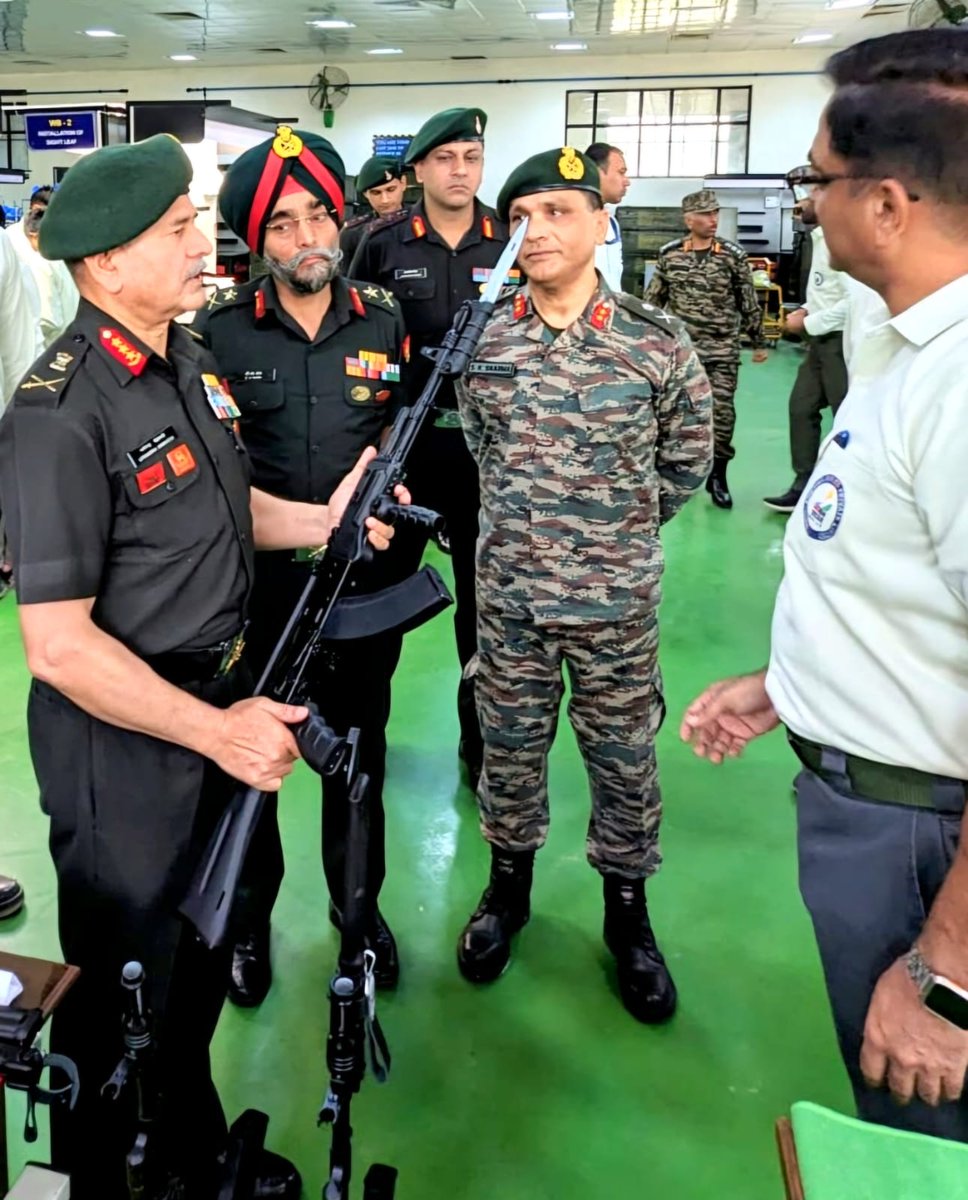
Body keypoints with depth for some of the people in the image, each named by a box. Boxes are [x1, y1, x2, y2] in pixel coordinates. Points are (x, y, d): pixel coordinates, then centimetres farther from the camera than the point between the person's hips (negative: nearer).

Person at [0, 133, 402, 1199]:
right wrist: (216, 730, -24)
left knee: (203, 959, 26)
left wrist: (320, 519, -1)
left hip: (219, 707, 9)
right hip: (122, 745, -8)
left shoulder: (191, 358, 3)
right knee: (120, 995, 13)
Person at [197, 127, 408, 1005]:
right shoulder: (219, 330, -5)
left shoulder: (385, 319, 3)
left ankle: (361, 904, 38)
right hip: (257, 579, -2)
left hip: (366, 578, 2)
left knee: (359, 748, 16)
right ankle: (249, 916, 35)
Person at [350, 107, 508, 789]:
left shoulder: (513, 243, 3)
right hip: (401, 440, 0)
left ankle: (482, 738, 23)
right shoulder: (385, 247, 1)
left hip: (485, 443, 0)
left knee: (483, 592, 8)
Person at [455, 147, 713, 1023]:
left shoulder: (656, 341, -10)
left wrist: (621, 528, 9)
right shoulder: (482, 337, -4)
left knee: (624, 756, 11)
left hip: (618, 597, -1)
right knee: (508, 747, 16)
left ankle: (627, 910, 33)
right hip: (508, 588, 2)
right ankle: (509, 884, 39)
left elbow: (687, 457, 4)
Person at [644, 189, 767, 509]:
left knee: (722, 413, -4)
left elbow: (749, 303, 4)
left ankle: (717, 476, 11)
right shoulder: (669, 254, 2)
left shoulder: (733, 255, -1)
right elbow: (653, 299, 10)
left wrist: (758, 342, 6)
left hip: (722, 350, -1)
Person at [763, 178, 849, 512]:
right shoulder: (820, 237, 13)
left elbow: (854, 300, -23)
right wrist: (808, 309, 6)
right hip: (821, 341, 10)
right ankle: (804, 487, 21)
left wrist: (809, 323, -15)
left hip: (842, 342, -10)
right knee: (802, 409, 12)